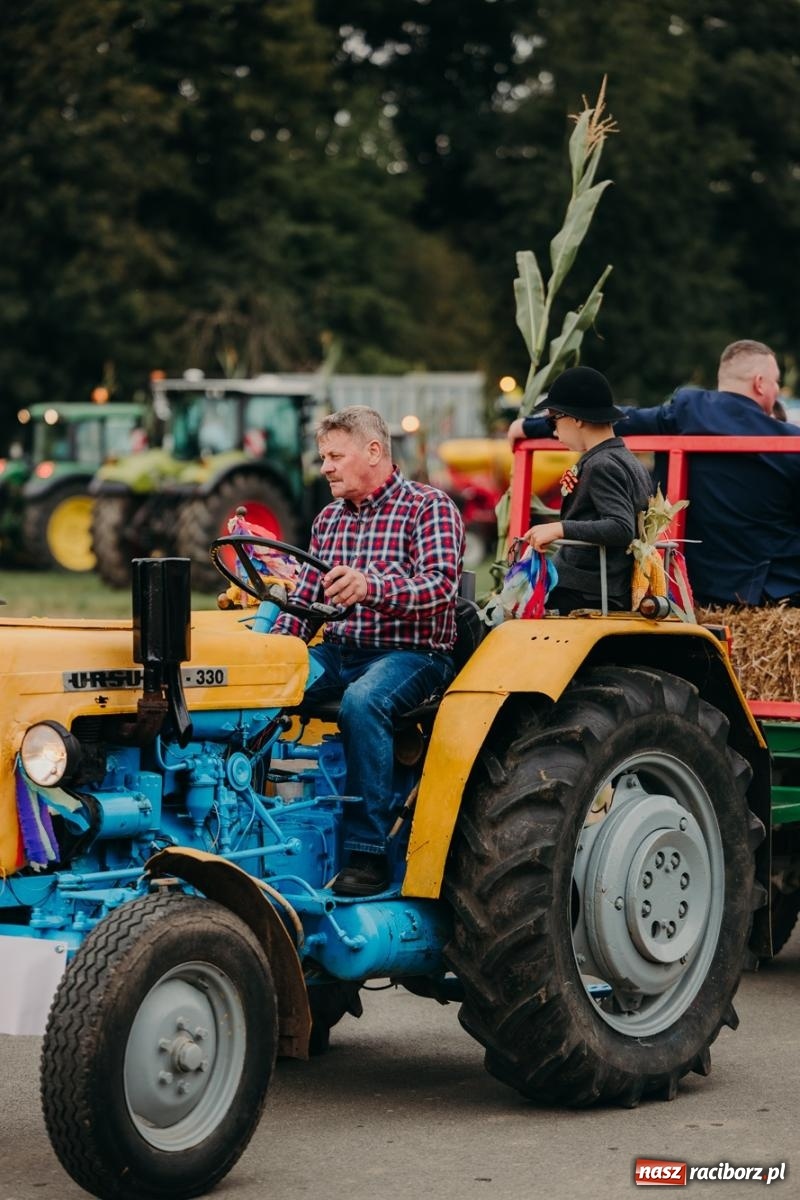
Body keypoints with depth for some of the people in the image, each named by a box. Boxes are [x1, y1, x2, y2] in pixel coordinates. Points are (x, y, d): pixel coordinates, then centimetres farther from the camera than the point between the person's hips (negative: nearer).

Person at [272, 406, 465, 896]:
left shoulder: (429, 507, -6)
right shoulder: (329, 519, 16)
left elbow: (441, 586, -22)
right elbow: (304, 600, 17)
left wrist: (370, 588, -40)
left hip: (413, 653, -6)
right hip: (339, 652, 6)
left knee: (363, 703, -38)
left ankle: (369, 853, -33)